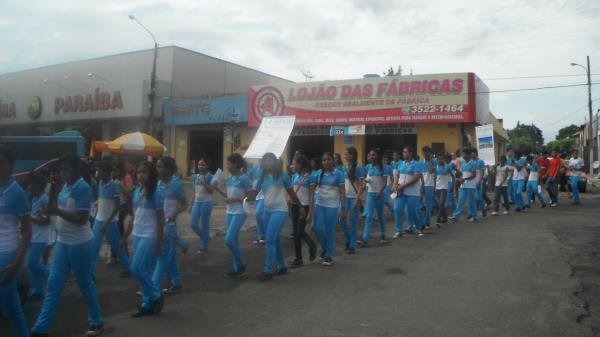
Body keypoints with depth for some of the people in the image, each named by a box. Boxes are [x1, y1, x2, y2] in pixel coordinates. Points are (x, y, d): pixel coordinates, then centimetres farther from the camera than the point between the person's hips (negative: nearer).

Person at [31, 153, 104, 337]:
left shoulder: (83, 188, -17)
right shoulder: (65, 186, 6)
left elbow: (82, 219, -22)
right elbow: (54, 208, 10)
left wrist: (57, 211, -22)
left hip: (79, 243, -7)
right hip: (62, 241, 7)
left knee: (85, 283, 7)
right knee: (53, 284, 6)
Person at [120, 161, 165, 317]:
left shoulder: (156, 194, -12)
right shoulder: (136, 192, 8)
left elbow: (160, 220, -11)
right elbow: (134, 216, 15)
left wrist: (159, 243, -13)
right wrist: (125, 236, 15)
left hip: (149, 237, -7)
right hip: (137, 236, 7)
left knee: (137, 269, -11)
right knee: (142, 270, 10)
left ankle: (157, 296, 8)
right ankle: (148, 304, 20)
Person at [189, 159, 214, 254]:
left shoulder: (210, 177, -8)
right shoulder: (195, 177, 8)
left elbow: (211, 191, -15)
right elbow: (195, 192, 13)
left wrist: (204, 182, -20)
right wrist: (191, 205, 13)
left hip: (206, 203, -5)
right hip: (197, 202, 6)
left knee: (204, 225, 2)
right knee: (193, 224, 0)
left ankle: (203, 247, 14)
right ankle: (206, 237, 26)